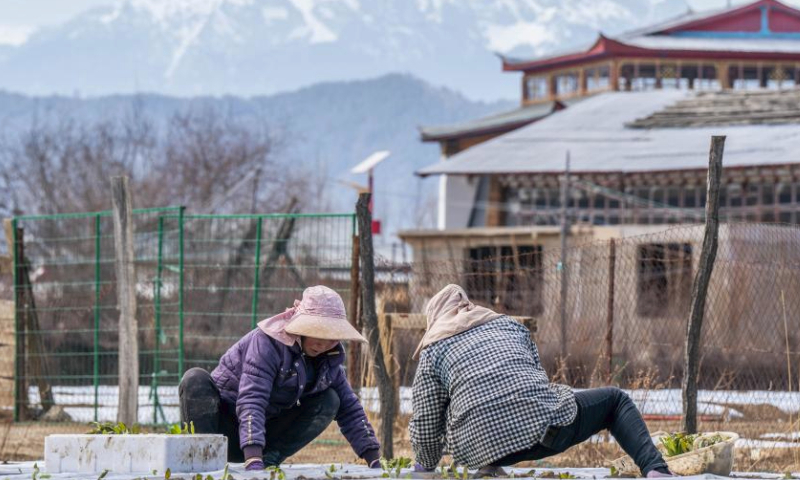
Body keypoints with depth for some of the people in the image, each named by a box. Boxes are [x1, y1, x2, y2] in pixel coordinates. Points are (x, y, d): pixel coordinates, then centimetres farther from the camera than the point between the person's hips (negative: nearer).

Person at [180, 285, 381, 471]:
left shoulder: (329, 359, -3)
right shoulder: (268, 343, -25)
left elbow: (349, 409, 4)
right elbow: (250, 401, -36)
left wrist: (374, 461, -5)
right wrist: (253, 459, -48)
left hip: (267, 429, 6)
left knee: (330, 402, -11)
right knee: (196, 379, -33)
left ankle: (270, 459, -18)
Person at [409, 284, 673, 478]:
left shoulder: (433, 352, 16)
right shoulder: (509, 325, 26)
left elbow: (425, 425, 11)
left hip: (481, 445, -1)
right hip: (542, 421, 1)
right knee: (616, 400, 26)